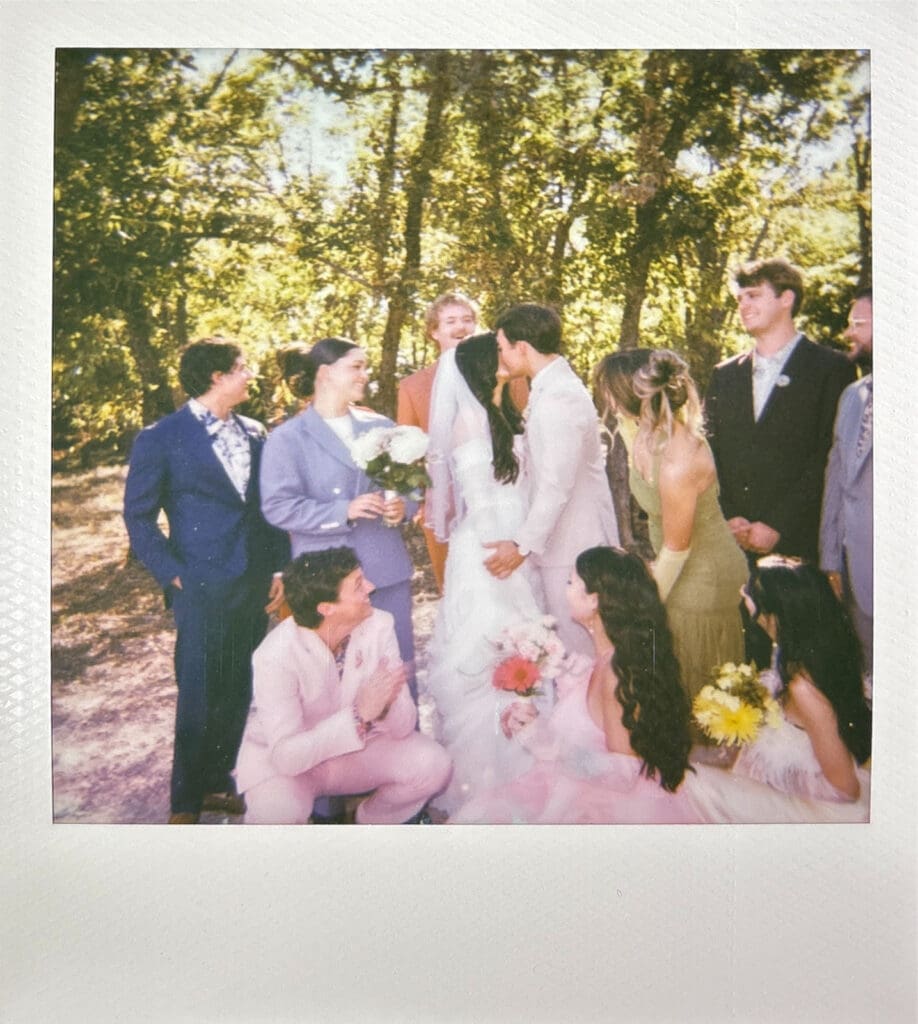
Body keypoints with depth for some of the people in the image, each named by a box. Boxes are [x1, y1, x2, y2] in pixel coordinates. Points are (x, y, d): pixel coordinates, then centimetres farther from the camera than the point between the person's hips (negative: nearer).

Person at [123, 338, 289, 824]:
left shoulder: (254, 433, 9)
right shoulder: (161, 439, -6)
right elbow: (138, 515, -3)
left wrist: (279, 565, 9)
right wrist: (172, 574, -8)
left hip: (255, 585, 5)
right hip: (202, 588, -5)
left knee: (237, 692, 13)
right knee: (199, 697, 4)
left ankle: (217, 783, 31)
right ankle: (185, 803, 22)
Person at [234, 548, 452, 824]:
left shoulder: (378, 625, -17)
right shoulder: (275, 655, -29)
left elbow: (403, 726, -15)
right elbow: (287, 755, -33)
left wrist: (384, 704, -38)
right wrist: (359, 714, -42)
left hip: (355, 746, 4)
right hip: (280, 759, -4)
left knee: (432, 764, -18)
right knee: (279, 812, -35)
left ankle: (370, 825, 11)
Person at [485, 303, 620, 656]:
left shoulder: (557, 398, -21)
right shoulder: (557, 386, 11)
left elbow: (556, 485, -25)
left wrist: (523, 544, -19)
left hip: (569, 547, -10)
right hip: (570, 540, 10)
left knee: (576, 646, 2)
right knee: (574, 643, 18)